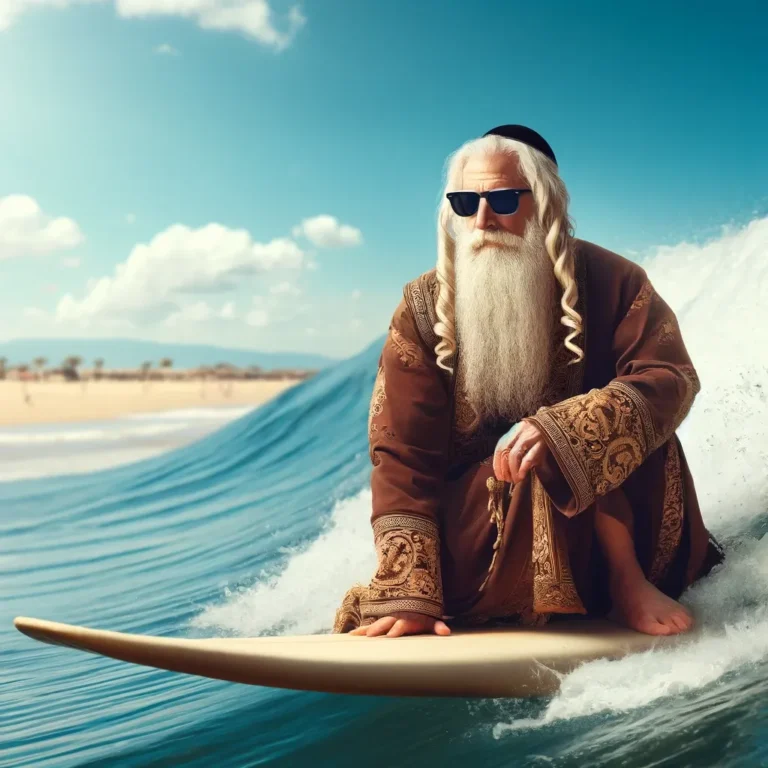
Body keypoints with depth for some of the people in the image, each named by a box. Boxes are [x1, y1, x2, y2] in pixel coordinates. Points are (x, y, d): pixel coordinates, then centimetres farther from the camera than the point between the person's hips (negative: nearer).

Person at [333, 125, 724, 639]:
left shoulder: (609, 281, -8)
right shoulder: (425, 308, -8)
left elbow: (672, 378, -24)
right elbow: (403, 453, -14)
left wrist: (558, 430, -43)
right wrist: (407, 593, -25)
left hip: (606, 511, -1)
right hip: (477, 516, 1)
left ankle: (627, 580, -18)